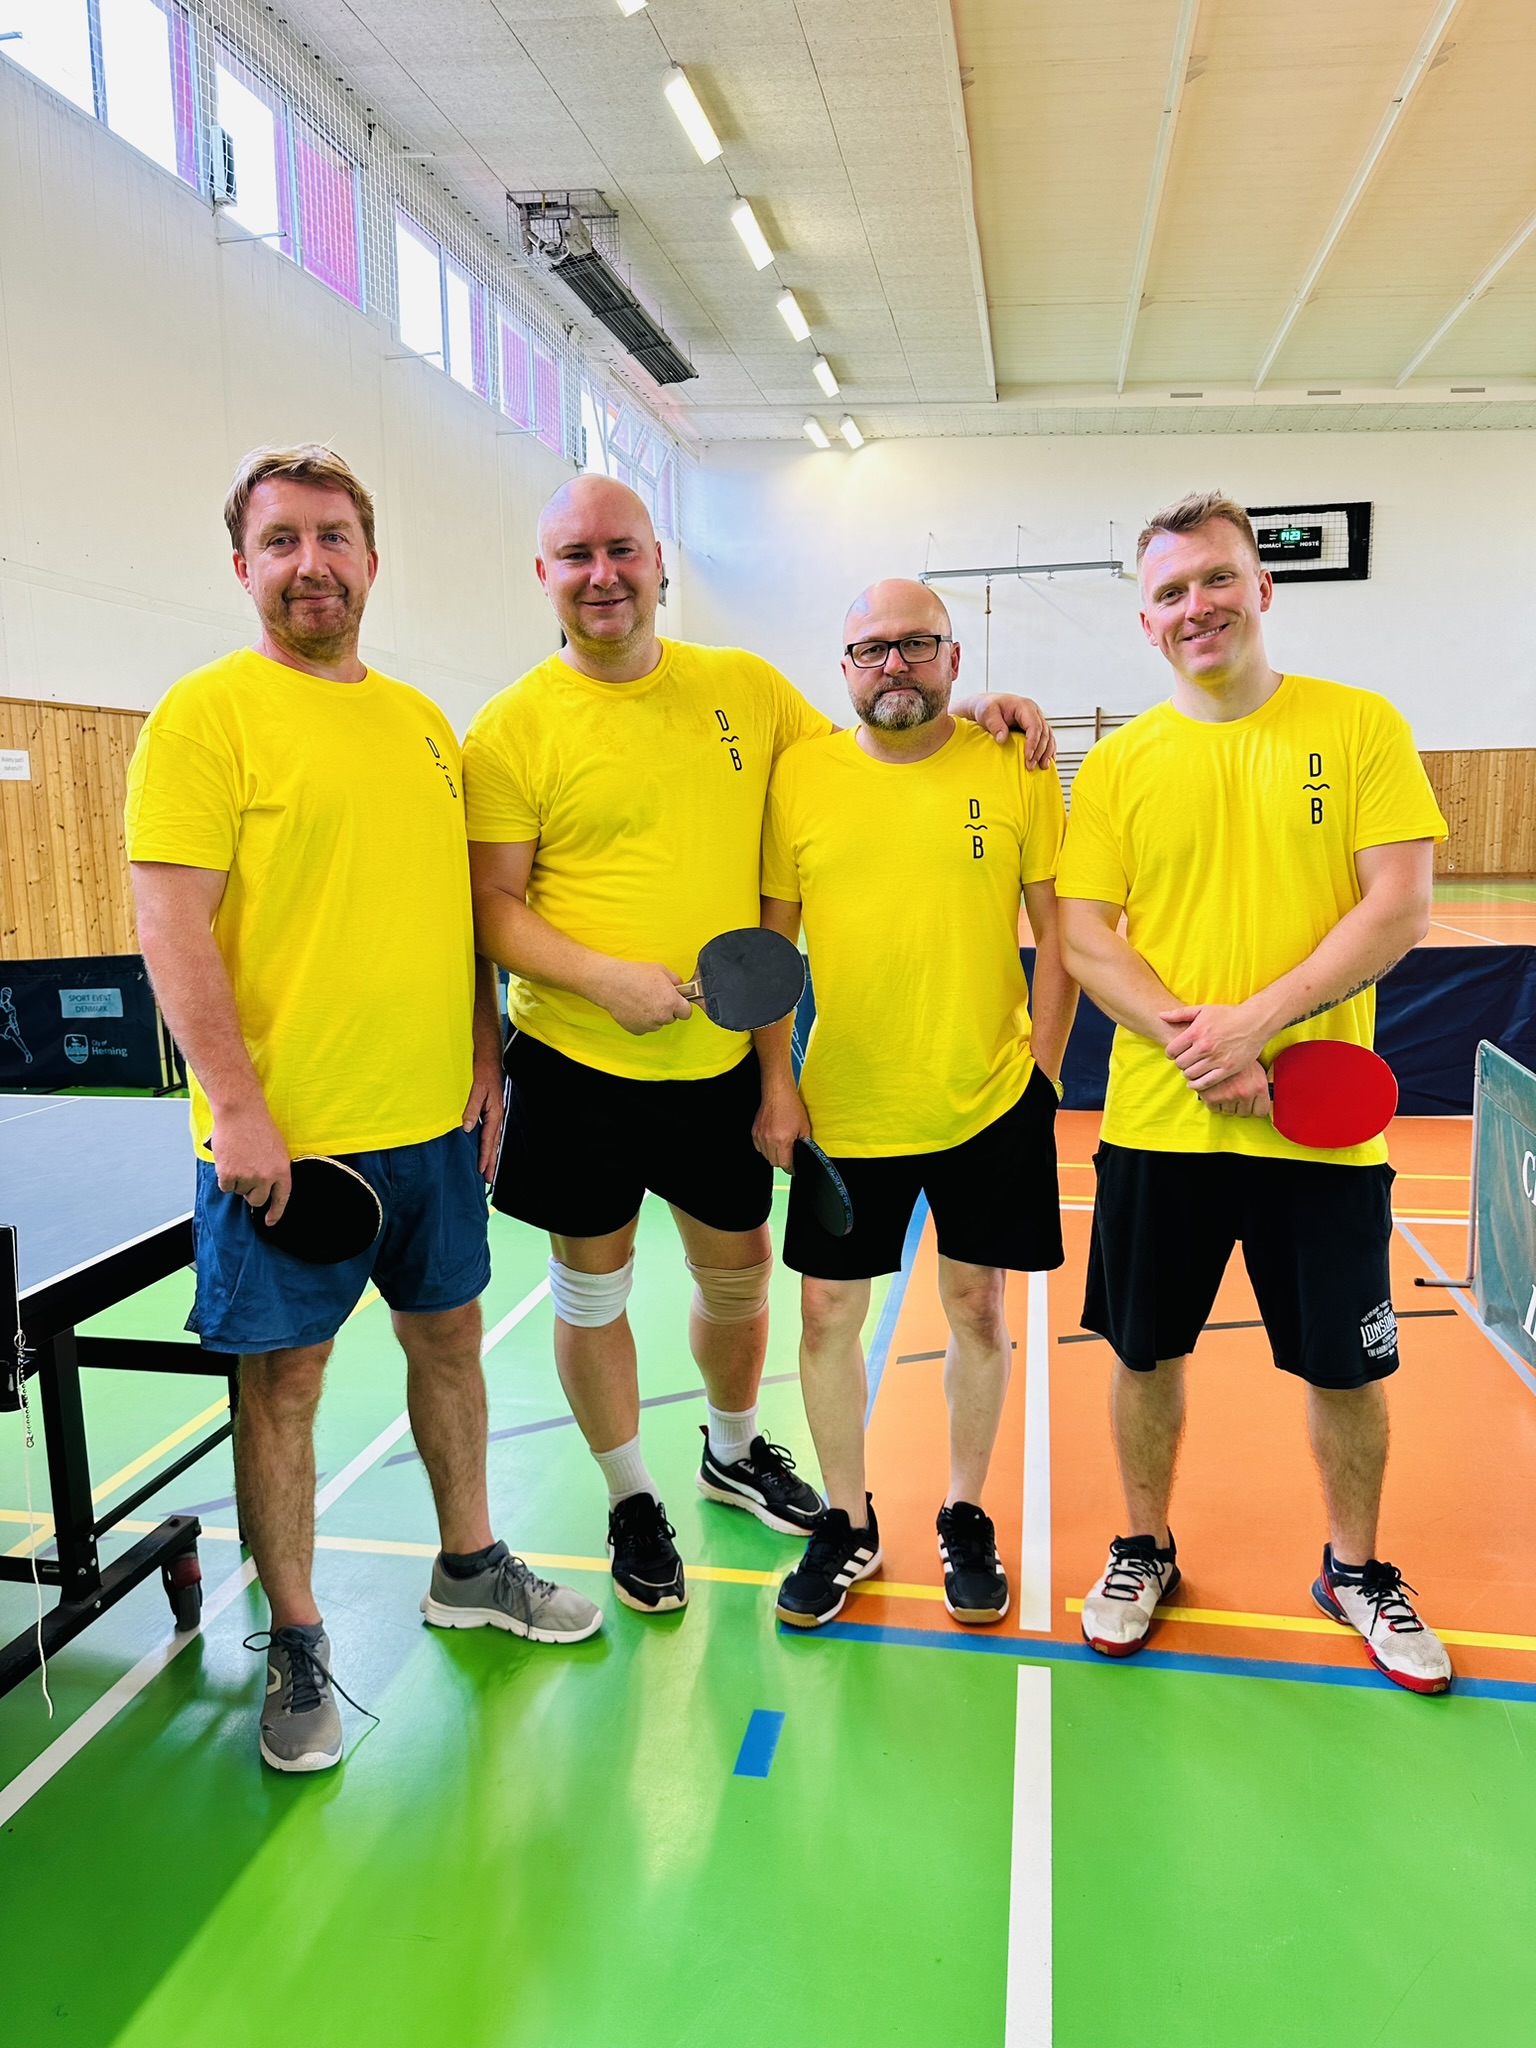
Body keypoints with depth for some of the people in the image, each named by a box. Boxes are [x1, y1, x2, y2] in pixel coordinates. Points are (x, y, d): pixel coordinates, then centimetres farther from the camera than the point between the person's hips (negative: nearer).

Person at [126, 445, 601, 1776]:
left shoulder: (423, 720, 12)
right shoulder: (206, 715, -7)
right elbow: (172, 924, -14)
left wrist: (485, 1059, 11)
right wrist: (236, 1108, -19)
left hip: (436, 1120, 6)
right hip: (286, 1135, -6)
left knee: (449, 1334, 17)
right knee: (283, 1378, 5)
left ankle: (469, 1569, 37)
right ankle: (296, 1645, 25)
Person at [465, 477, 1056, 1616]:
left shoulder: (743, 686, 5)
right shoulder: (513, 730, -7)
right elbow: (493, 909, -9)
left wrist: (964, 715, 2)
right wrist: (606, 977, -24)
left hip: (723, 1060, 3)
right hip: (578, 1064, -3)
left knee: (739, 1274, 18)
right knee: (591, 1290, 11)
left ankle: (734, 1451, 47)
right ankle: (632, 1498, 37)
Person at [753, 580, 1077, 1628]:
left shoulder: (1016, 768, -2)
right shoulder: (800, 775, -1)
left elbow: (1057, 935, 3)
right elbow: (771, 942, 4)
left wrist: (1042, 1073, -1)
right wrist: (776, 1085, 0)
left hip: (990, 1105, 0)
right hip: (844, 1107, 1)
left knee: (978, 1309, 11)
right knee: (828, 1315, 7)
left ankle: (966, 1515, 33)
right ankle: (848, 1521, 29)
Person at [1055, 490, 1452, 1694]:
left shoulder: (1360, 727, 0)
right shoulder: (1120, 764, 3)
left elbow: (1400, 907, -7)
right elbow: (1083, 935, -2)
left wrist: (1256, 1020, -17)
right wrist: (1193, 1046, -16)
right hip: (1158, 1121, 1)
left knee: (1346, 1365, 12)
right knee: (1147, 1350, 12)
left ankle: (1355, 1569, 38)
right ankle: (1145, 1550, 36)